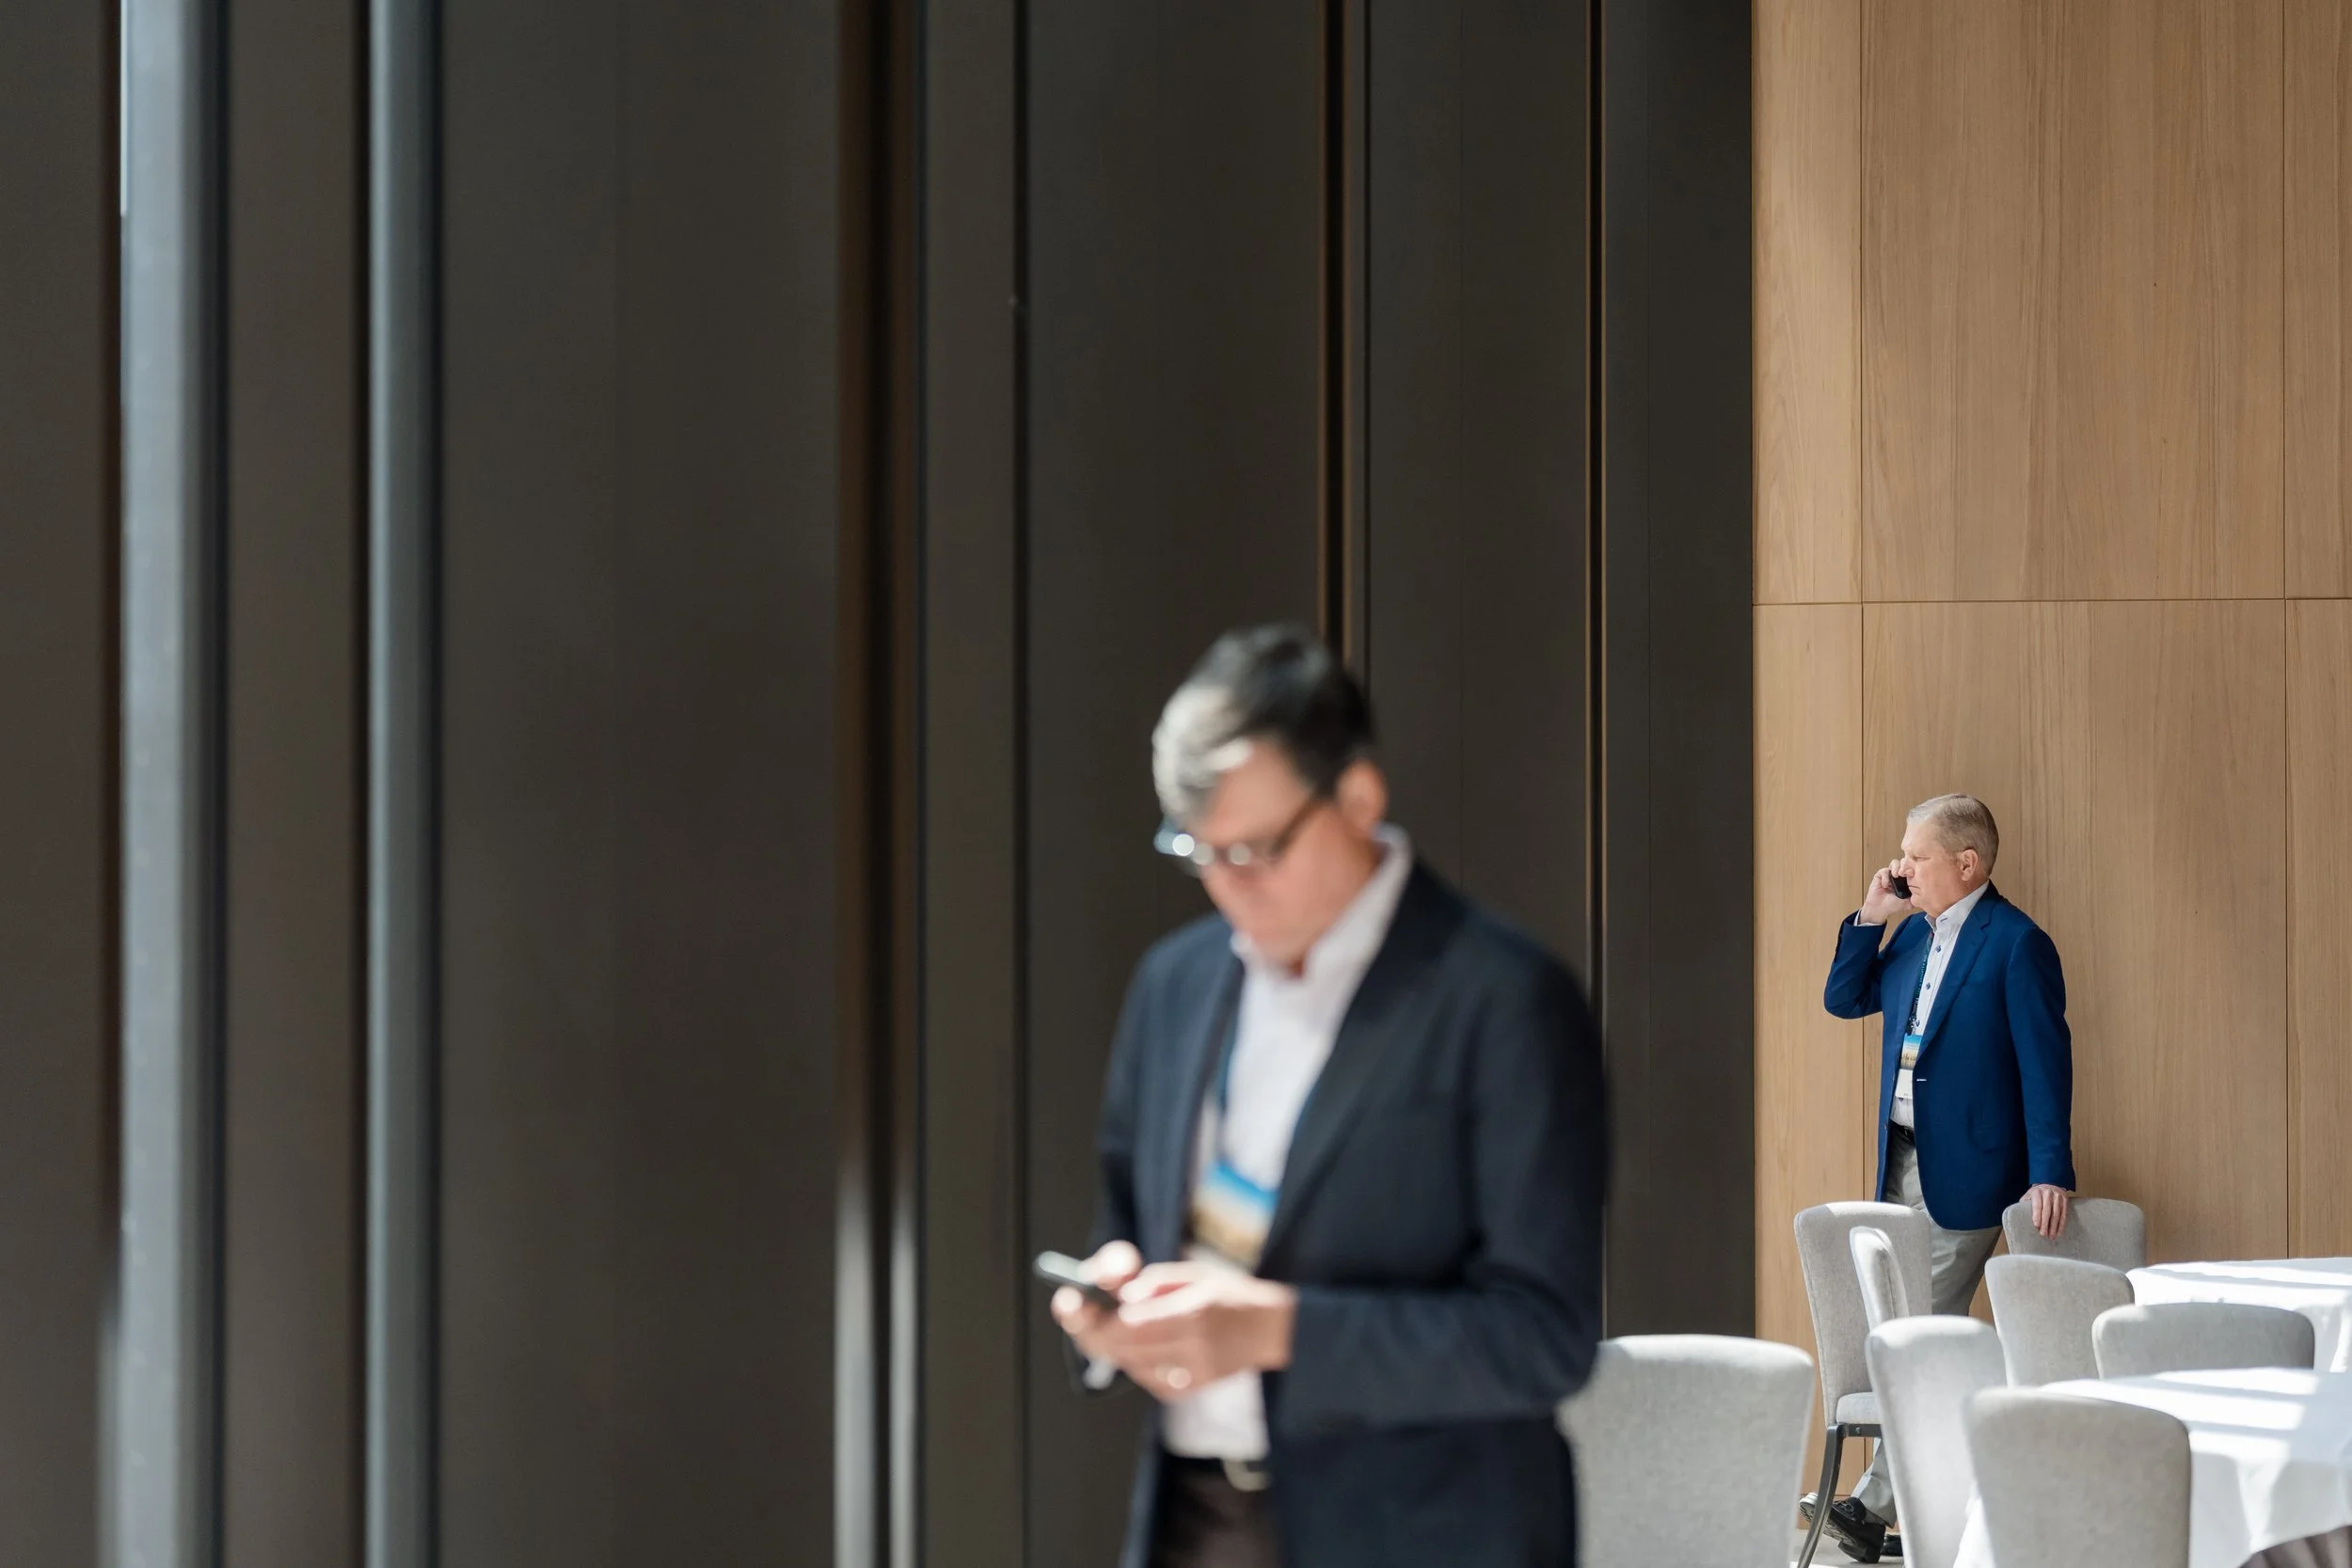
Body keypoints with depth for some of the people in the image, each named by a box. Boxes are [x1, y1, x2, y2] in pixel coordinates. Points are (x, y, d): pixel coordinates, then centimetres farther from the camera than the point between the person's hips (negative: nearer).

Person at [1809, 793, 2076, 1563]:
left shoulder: (2016, 944, -12)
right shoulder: (1913, 932, 11)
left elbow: (2045, 1061, -14)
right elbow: (1844, 1001, 16)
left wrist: (2050, 1173, -19)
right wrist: (1869, 919, 2)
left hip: (1964, 1167, -8)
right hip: (1901, 1159, 8)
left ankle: (1876, 1504, -5)